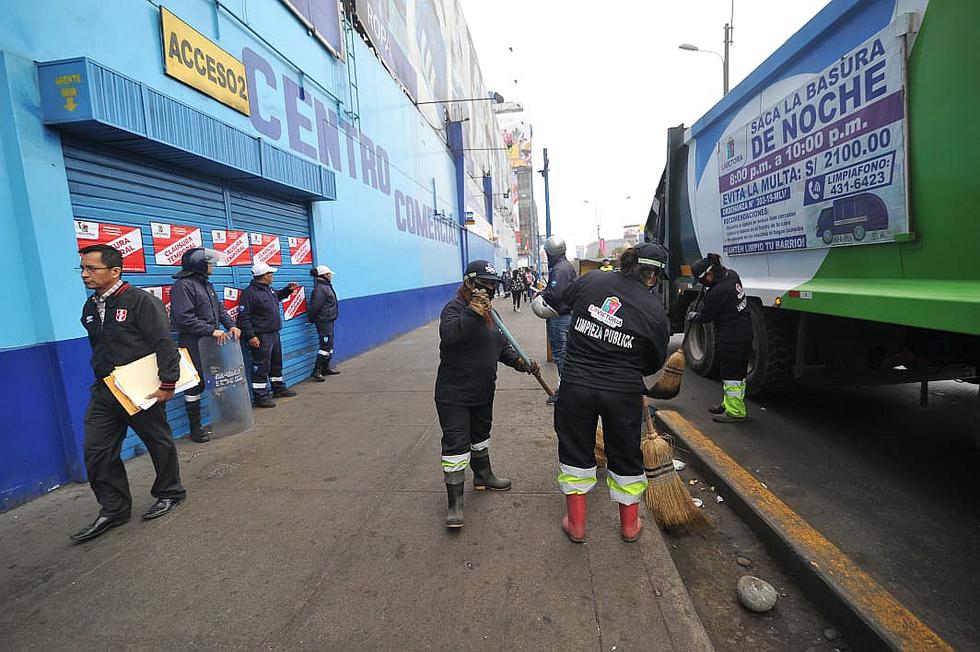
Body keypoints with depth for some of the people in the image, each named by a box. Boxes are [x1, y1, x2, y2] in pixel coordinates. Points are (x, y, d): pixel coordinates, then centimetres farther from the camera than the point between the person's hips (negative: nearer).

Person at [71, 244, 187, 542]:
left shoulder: (141, 300, -14)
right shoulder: (90, 307, 10)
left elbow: (164, 344, -19)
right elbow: (98, 349, 21)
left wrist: (168, 383, -21)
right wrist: (102, 379, 20)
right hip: (104, 392, 7)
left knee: (159, 442, 8)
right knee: (97, 450, 6)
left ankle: (169, 493, 27)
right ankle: (114, 509, 20)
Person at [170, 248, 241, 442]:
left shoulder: (206, 284, 15)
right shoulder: (183, 286, -14)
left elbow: (219, 308, 18)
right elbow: (184, 318, -22)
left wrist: (230, 325, 3)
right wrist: (212, 330, -21)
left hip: (211, 342, 8)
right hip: (193, 344, -8)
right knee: (195, 385, 0)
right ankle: (196, 428, 11)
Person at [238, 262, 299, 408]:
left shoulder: (268, 289, 12)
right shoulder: (249, 293, -15)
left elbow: (278, 296, 37)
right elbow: (243, 317, -18)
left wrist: (288, 289, 21)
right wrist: (250, 336, -23)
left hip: (274, 334, 10)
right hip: (261, 337, -9)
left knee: (277, 363, 20)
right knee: (261, 367, -6)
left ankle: (279, 389, 34)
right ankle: (260, 397, 0)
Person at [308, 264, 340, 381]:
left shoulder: (326, 286, 14)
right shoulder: (320, 288, -17)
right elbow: (315, 306, -19)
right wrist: (311, 318, -8)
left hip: (328, 320, 10)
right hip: (323, 321, -10)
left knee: (329, 345, 16)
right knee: (326, 345, -10)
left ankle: (326, 368, 26)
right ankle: (317, 371, -6)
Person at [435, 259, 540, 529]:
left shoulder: (488, 313, 10)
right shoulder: (455, 308, -16)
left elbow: (501, 344, 15)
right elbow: (449, 334, -37)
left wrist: (519, 361, -1)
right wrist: (473, 312, -43)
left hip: (483, 392, 9)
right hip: (454, 395, -8)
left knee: (480, 434, 25)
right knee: (456, 443, -6)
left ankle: (483, 475, 46)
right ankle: (455, 502, 4)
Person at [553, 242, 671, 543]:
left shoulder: (589, 281, -3)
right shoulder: (655, 312, -7)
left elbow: (562, 302, 15)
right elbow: (654, 362, 4)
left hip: (576, 385, 1)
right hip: (624, 392, -1)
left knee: (575, 451, 18)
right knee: (626, 454, 20)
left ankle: (576, 524, 30)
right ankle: (629, 524, 39)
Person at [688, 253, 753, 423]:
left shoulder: (717, 293, -25)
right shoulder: (731, 275, 3)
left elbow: (705, 317, -10)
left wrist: (693, 316, 8)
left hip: (730, 337, -10)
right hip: (745, 332, 10)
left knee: (731, 373, 0)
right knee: (738, 371, 19)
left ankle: (735, 412, 9)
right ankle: (729, 403, 34)